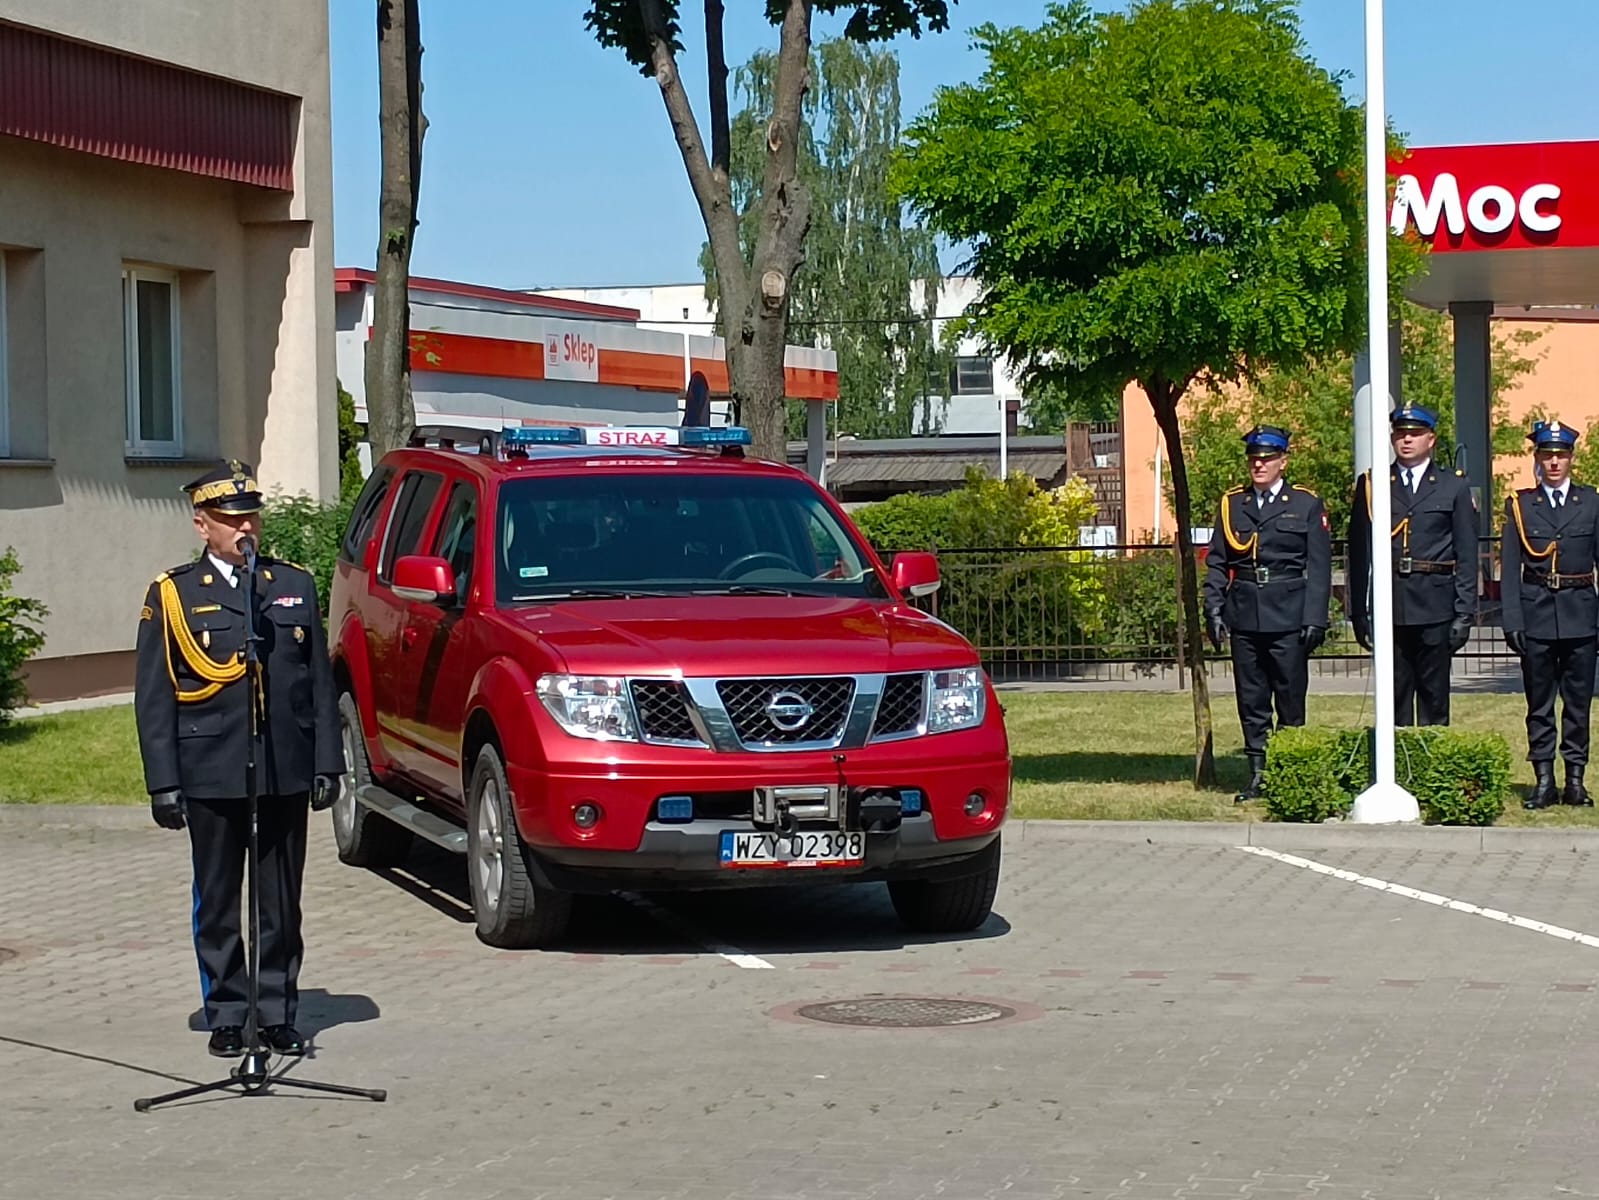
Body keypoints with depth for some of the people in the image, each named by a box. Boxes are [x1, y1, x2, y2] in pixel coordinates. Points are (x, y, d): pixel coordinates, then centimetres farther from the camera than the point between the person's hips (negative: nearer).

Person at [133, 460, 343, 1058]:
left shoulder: (295, 586, 10)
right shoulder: (173, 594, 2)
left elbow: (320, 683, 11)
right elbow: (153, 697, 0)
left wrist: (326, 763, 4)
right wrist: (163, 782, -6)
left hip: (286, 776, 2)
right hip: (211, 778, -2)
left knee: (283, 905, 6)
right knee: (217, 904, 5)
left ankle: (279, 1014, 14)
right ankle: (225, 1018, 13)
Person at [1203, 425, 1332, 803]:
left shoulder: (1306, 505, 5)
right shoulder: (1231, 505, 12)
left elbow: (1319, 568, 1)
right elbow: (1216, 563, 12)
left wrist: (1315, 619, -6)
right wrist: (1214, 611, 2)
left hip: (1288, 617, -3)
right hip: (1244, 616, 3)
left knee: (1290, 700, -1)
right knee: (1251, 701, 5)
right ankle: (1257, 777, 10)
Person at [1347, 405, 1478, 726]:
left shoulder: (1454, 486, 8)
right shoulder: (1371, 485, 9)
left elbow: (1467, 555, 5)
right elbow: (1359, 553, 8)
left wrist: (1465, 612, -2)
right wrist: (1359, 611, 3)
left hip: (1435, 606, 0)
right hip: (1389, 608, 1)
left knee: (1434, 696, 3)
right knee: (1393, 695, 2)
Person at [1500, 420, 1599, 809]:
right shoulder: (1520, 505, 4)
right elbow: (1509, 568, 2)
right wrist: (1512, 621, -5)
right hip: (1536, 613, 0)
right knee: (1539, 702, 3)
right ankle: (1544, 780, 9)